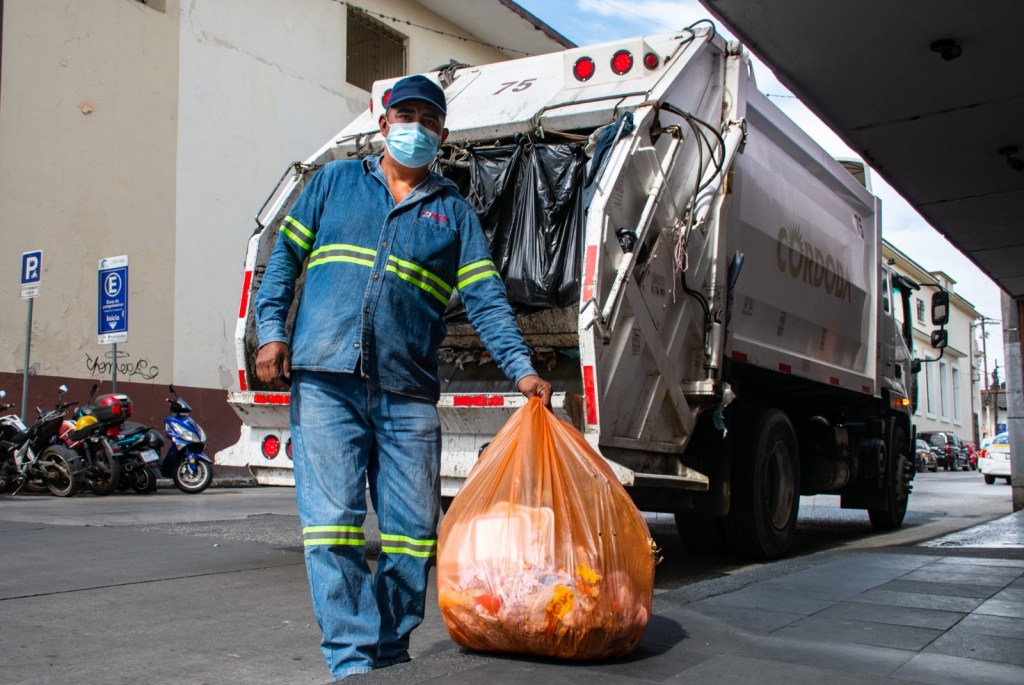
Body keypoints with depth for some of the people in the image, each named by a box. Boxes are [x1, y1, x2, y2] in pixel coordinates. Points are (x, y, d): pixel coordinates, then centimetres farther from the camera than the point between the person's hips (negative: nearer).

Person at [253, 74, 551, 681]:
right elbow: (286, 254, 15)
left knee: (414, 531, 1)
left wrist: (522, 369, -4)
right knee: (332, 520, -9)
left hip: (408, 392, 1)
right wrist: (271, 330, 1)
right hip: (325, 380, -1)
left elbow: (486, 299, 8)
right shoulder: (335, 181, 17)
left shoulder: (454, 211, 16)